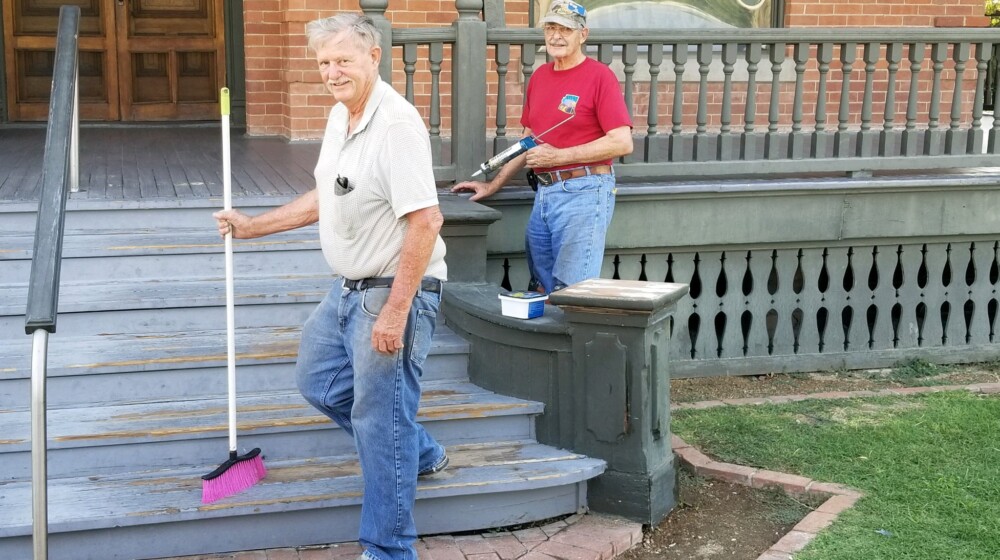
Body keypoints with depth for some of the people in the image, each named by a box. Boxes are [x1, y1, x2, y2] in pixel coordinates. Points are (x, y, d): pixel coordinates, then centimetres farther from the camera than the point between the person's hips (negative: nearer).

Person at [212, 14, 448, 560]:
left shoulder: (396, 124, -22)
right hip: (348, 288, 10)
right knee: (319, 380, 23)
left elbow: (425, 220, -27)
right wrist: (251, 226, 21)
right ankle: (420, 455, 37)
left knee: (380, 422, -3)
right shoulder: (340, 115, 9)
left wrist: (396, 311, -27)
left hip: (396, 290, -10)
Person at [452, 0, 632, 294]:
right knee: (540, 290, 10)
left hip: (583, 192, -7)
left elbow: (622, 142, -14)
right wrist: (492, 185, 19)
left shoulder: (599, 76, -7)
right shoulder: (539, 77, 14)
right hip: (544, 192, 7)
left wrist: (558, 156, -13)